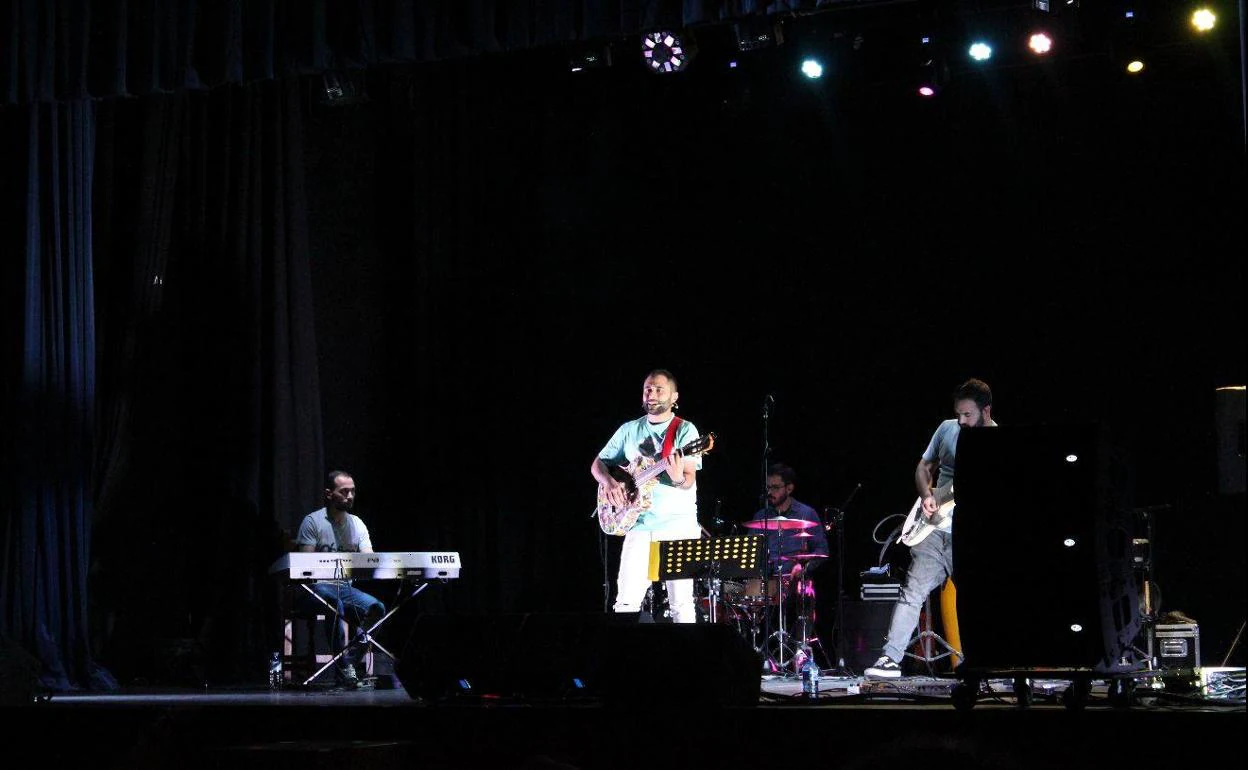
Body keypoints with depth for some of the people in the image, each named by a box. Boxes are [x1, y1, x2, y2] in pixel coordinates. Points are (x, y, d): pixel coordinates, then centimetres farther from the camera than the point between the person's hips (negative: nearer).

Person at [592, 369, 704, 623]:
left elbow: (689, 480, -8)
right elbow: (598, 464, 18)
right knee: (627, 600, -2)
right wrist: (609, 483, -4)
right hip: (639, 524, 3)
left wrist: (679, 479, -32)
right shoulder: (629, 430, 13)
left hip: (678, 526, -3)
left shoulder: (685, 430, 0)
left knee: (681, 601, -6)